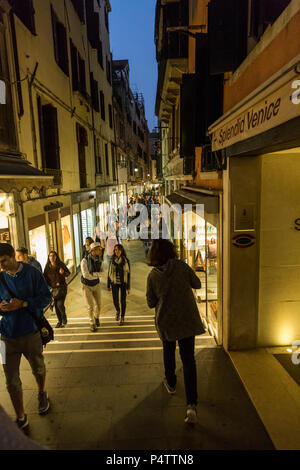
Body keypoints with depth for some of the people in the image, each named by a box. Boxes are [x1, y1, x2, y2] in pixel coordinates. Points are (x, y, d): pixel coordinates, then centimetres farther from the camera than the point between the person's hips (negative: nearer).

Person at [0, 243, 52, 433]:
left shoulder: (32, 273, -10)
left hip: (31, 332, -1)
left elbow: (46, 297, -9)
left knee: (38, 369, 20)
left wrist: (23, 304, -22)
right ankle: (21, 419, 23)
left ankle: (42, 394, 51)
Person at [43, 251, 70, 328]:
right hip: (53, 288, 2)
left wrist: (63, 273, -16)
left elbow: (68, 273, 5)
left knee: (60, 304, -11)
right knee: (56, 305, 6)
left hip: (62, 287, -2)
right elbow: (45, 278, 4)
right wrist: (49, 287, -4)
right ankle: (60, 321, 23)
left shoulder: (61, 264, -4)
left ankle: (64, 318, 16)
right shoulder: (47, 267, 0)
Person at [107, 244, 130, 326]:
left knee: (123, 301, 6)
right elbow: (109, 273, 3)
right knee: (115, 301, -1)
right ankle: (117, 310, 33)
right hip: (115, 283, 1)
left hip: (123, 283, -1)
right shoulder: (112, 260, -4)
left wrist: (128, 287, -7)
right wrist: (108, 285, 4)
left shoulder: (126, 261, -10)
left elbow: (128, 274, -7)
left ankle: (122, 318, 26)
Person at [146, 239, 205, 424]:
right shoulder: (182, 266, -11)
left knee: (168, 352, 26)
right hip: (187, 320, 0)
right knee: (188, 360, 5)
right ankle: (192, 405, -1)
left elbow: (151, 303, -2)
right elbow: (197, 284, 3)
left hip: (166, 322, 1)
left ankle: (171, 383, 46)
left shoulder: (153, 275, -10)